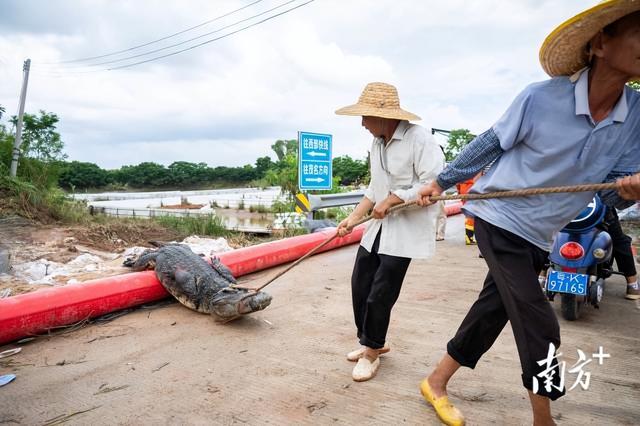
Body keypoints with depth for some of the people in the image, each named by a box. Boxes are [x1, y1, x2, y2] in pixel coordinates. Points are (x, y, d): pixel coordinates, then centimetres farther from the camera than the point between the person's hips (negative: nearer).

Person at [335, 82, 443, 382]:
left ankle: (372, 352, 19)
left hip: (407, 230, -8)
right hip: (378, 227, 8)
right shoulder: (377, 143, 9)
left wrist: (392, 199, -18)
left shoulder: (419, 139, -16)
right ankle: (372, 341, 32)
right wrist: (353, 217, 5)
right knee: (360, 285, 10)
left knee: (380, 295, -4)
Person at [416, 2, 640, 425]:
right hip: (499, 219, -5)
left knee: (492, 311, 11)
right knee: (538, 325, -6)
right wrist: (441, 182, 2)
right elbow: (488, 145, -5)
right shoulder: (541, 98, -18)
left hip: (539, 236, 6)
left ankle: (436, 382, 30)